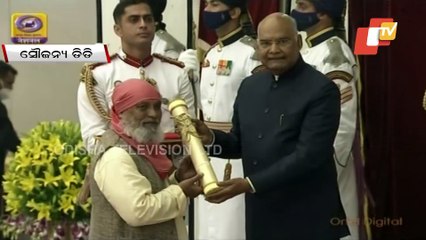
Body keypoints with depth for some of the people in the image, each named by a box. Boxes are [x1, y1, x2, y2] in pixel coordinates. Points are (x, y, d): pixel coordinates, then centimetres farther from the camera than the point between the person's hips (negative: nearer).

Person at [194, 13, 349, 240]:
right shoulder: (249, 86, 7)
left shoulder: (322, 90, -13)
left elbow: (308, 156, -20)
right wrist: (211, 137, -7)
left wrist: (249, 184, -24)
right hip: (260, 215, 6)